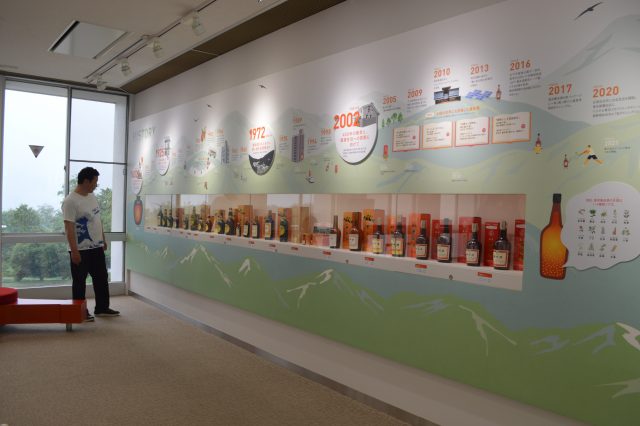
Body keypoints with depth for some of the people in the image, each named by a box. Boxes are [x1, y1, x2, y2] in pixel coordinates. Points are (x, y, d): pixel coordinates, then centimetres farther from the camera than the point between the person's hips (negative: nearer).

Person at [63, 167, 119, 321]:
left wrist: (103, 240, 19)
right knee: (79, 282, 5)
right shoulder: (70, 201, -17)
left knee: (102, 279, 14)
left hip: (96, 247, 9)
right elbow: (69, 228, -21)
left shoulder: (92, 196, 9)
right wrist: (74, 250, -23)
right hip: (81, 250, -8)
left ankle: (102, 308, 26)